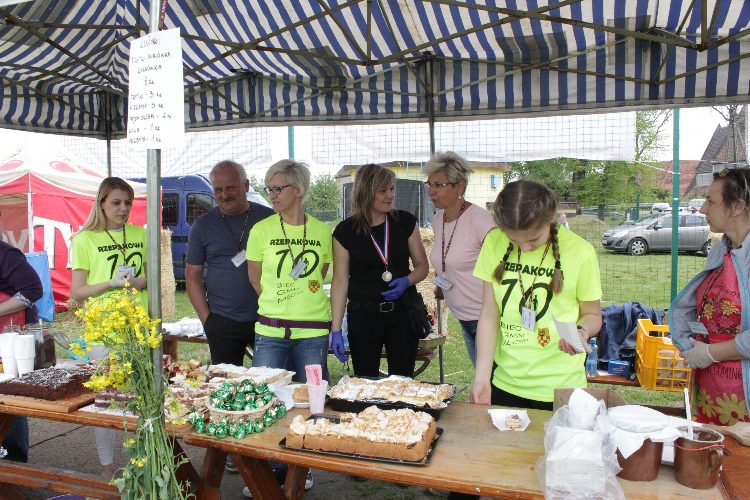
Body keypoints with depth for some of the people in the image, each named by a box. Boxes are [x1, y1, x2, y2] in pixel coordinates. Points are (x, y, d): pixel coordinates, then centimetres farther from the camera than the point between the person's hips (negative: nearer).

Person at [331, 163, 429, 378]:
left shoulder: (405, 222, 0)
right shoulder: (345, 231, -4)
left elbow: (422, 266, 8)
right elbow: (340, 281, -2)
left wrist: (407, 281, -14)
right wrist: (336, 329, -5)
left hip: (402, 312, 1)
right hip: (363, 315, -1)